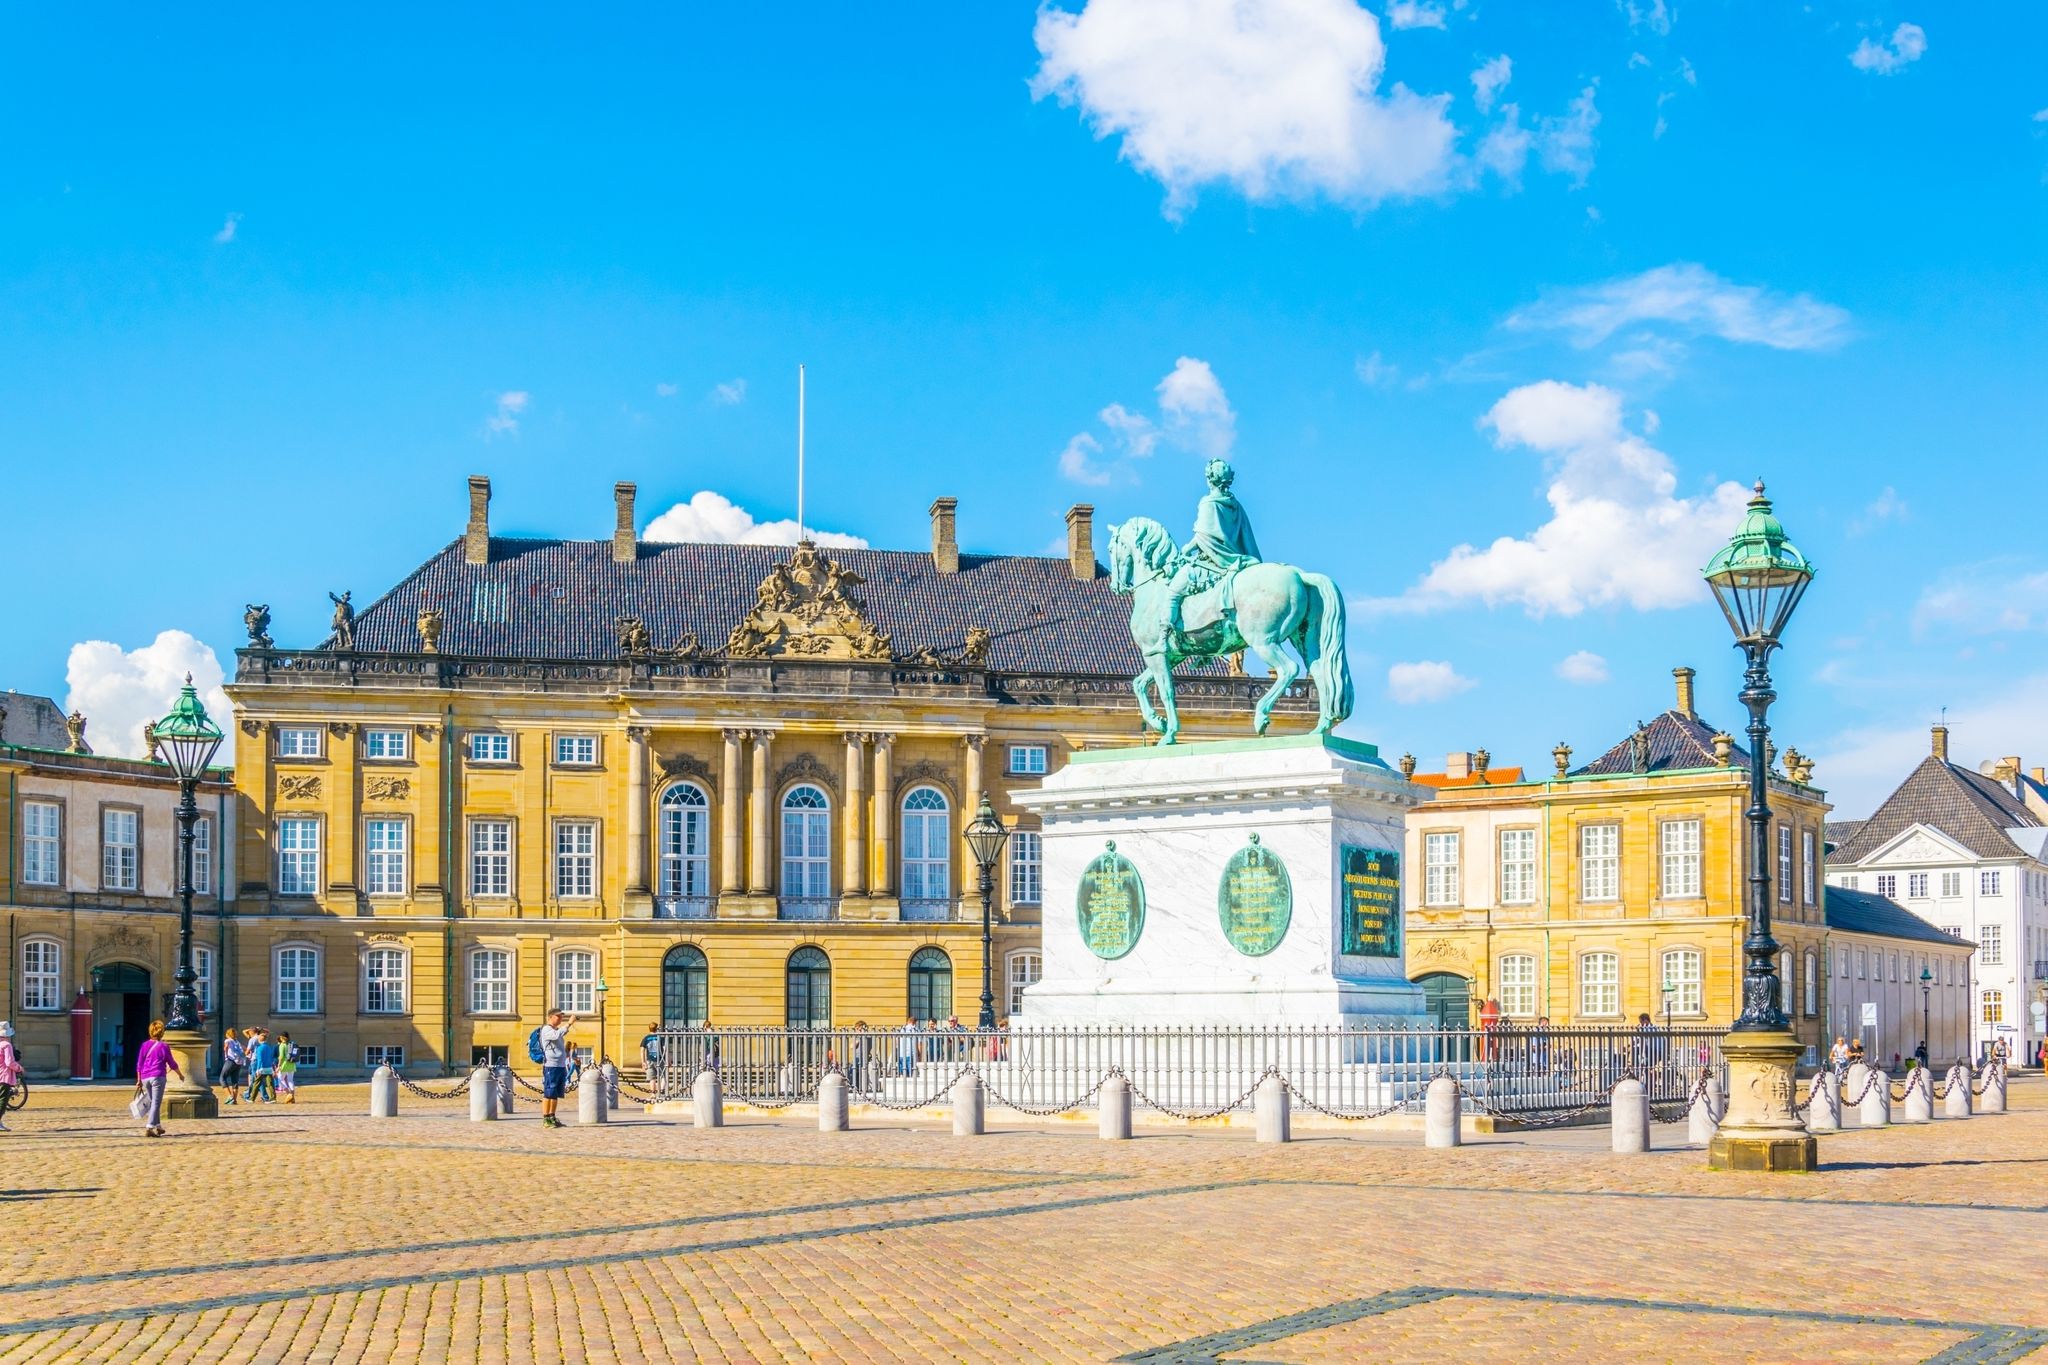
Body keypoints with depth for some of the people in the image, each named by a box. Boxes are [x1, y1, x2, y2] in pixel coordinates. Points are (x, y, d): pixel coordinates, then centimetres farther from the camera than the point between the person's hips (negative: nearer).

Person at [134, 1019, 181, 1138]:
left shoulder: (145, 1045, 7)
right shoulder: (163, 1046, -4)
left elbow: (139, 1064, 8)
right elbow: (171, 1063, 2)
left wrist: (139, 1080, 13)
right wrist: (180, 1074, 17)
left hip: (145, 1078, 5)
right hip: (158, 1077, -5)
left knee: (152, 1102, 18)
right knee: (156, 1103, -5)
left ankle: (158, 1126, 25)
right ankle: (149, 1128, -16)